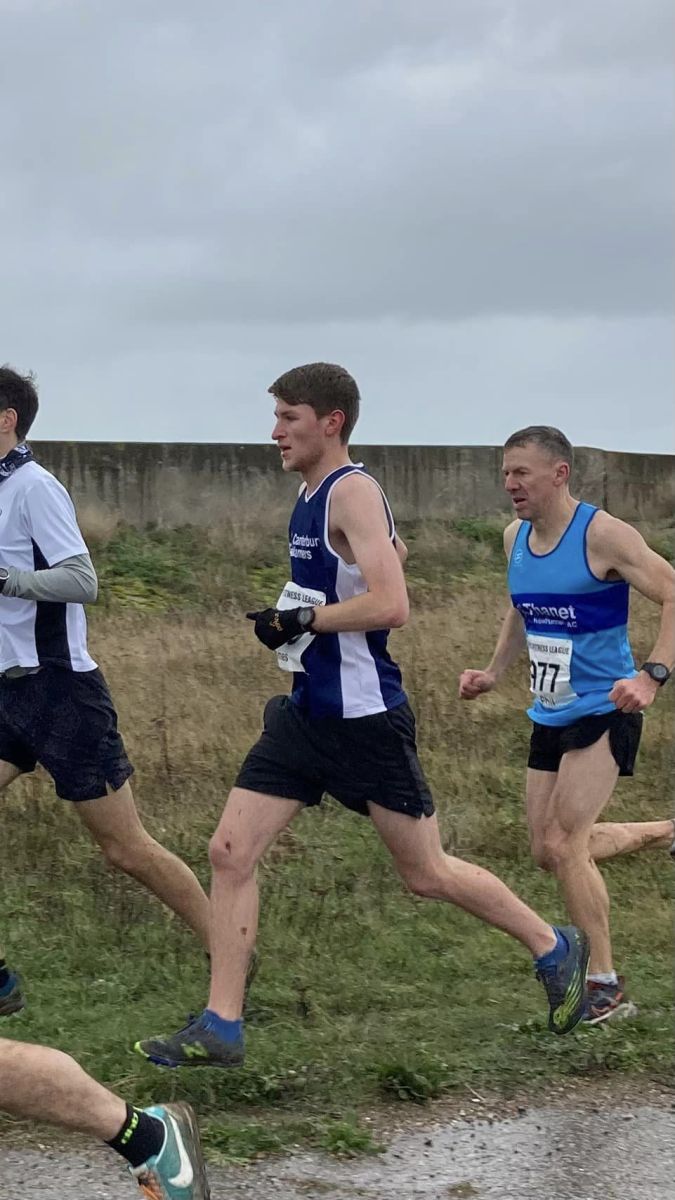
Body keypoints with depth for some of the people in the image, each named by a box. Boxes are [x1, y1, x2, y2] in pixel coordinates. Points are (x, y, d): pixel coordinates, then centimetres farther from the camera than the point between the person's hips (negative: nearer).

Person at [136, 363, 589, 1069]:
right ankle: (220, 1028, 3)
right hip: (306, 713, 9)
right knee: (229, 852, -1)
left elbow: (391, 605, -27)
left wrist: (301, 620, -19)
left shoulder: (352, 491, -16)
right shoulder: (311, 494, 12)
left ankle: (553, 948, 24)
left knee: (425, 873, 3)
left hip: (364, 716, -9)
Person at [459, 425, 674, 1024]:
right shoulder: (516, 537, 6)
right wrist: (494, 672, 12)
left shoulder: (603, 535, -17)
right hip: (550, 716, 8)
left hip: (603, 712, -8)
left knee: (563, 844, -15)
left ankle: (606, 986, -3)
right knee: (549, 850, 11)